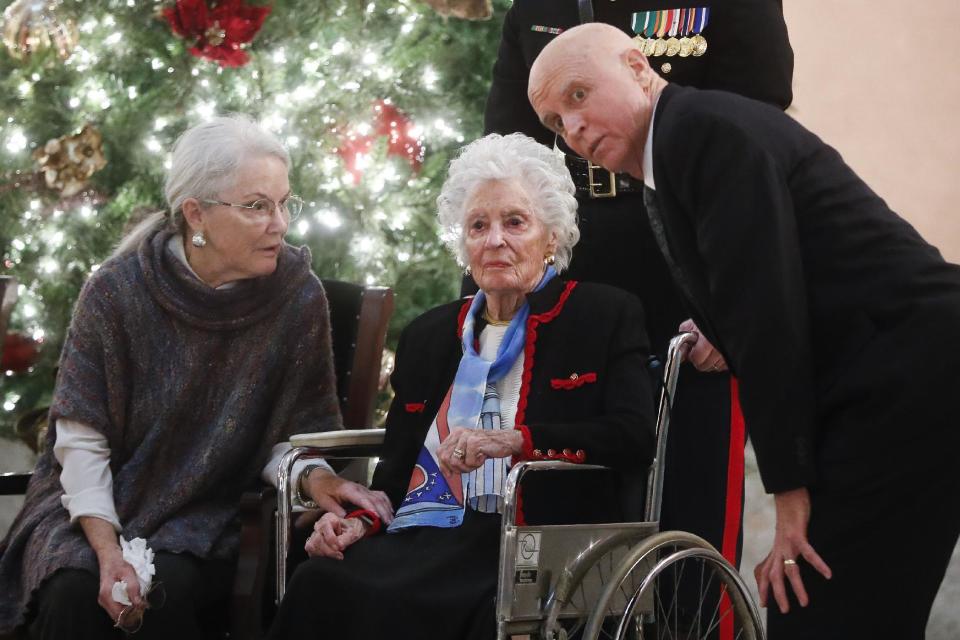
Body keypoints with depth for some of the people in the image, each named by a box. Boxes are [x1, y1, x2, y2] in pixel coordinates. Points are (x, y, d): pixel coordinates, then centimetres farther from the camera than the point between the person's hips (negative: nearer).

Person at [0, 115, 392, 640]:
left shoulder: (298, 296, -8)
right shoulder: (116, 291, -12)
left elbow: (290, 433, 0)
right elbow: (81, 438, -8)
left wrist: (315, 478, -23)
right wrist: (107, 548, -20)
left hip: (205, 514, 1)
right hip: (96, 504, 0)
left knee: (167, 588, -30)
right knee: (73, 591, -30)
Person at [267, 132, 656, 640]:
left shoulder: (605, 316, 10)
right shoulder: (427, 336, 24)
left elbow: (635, 436, -6)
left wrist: (513, 439, -17)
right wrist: (362, 519, -2)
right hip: (424, 537, 4)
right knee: (320, 585, -29)